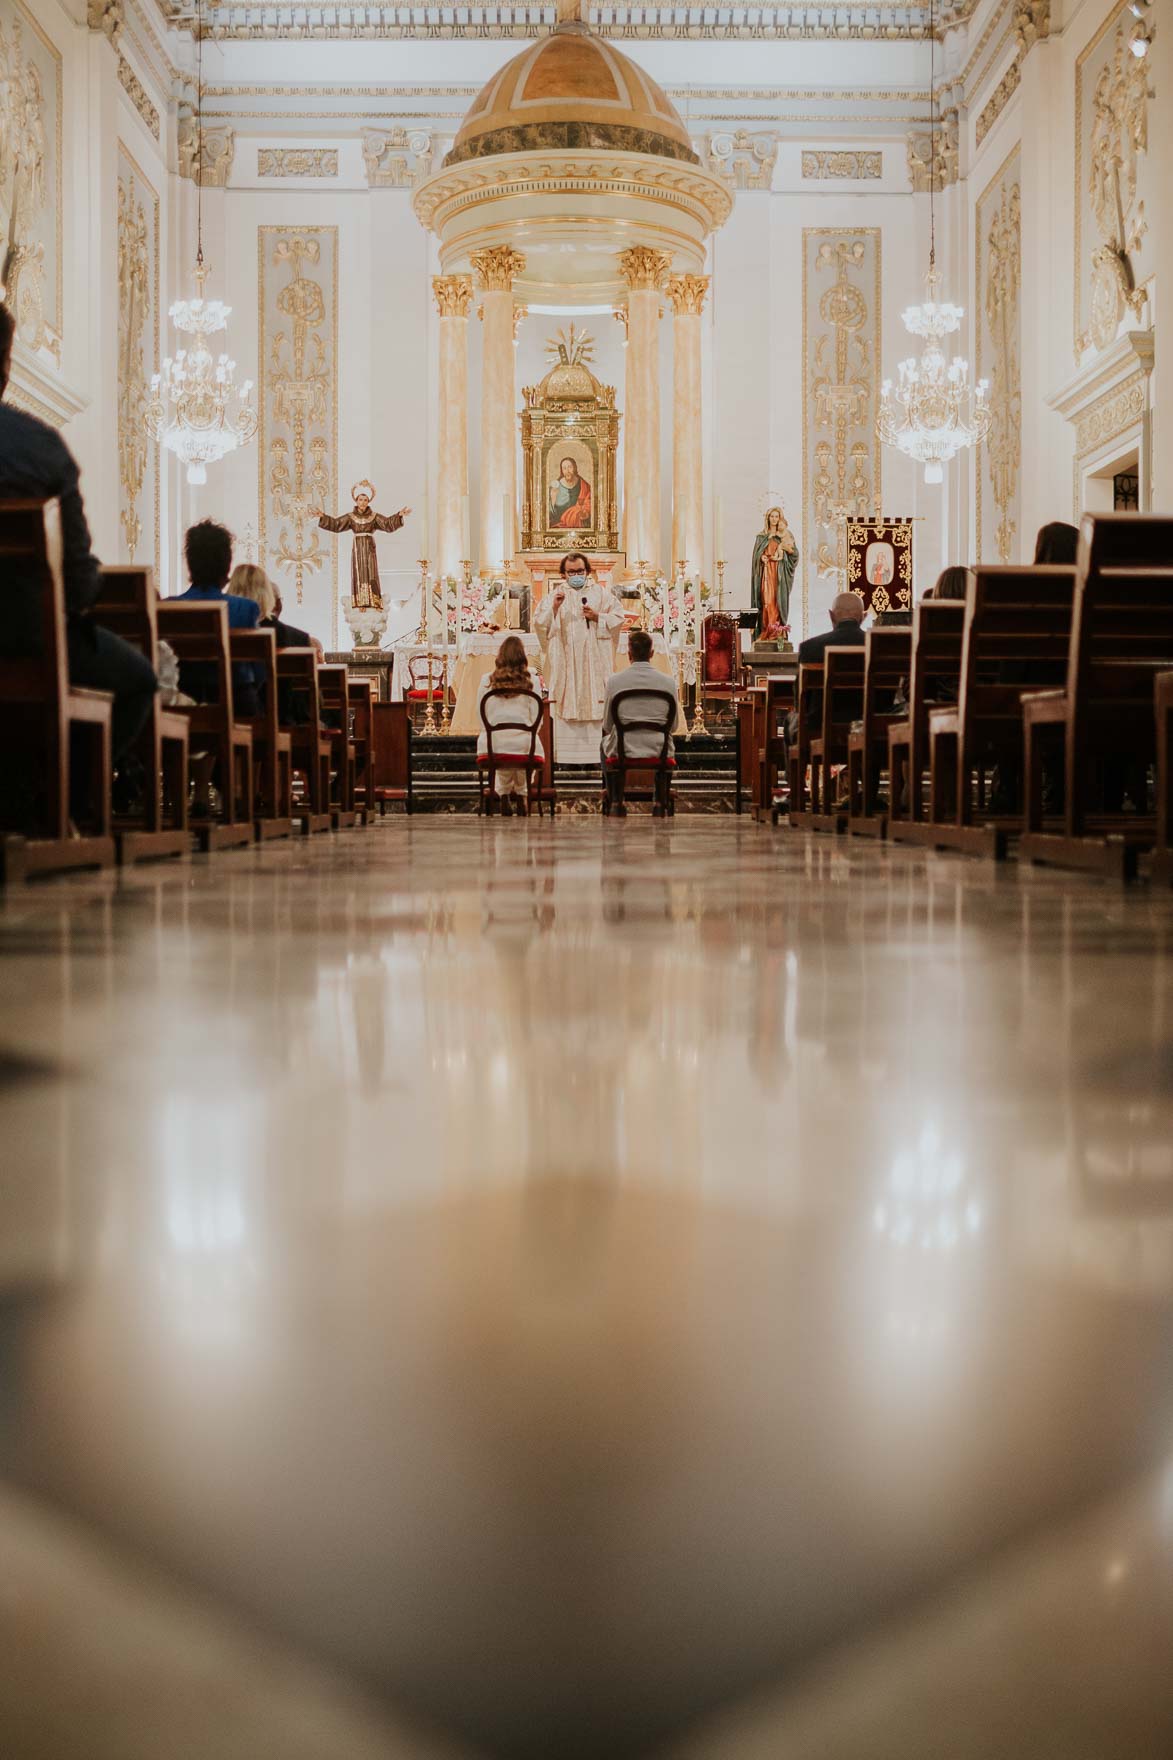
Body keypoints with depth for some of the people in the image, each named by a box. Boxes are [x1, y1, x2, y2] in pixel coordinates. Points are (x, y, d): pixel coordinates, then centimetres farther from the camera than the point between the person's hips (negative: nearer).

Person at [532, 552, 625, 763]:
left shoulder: (601, 593, 11)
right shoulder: (554, 595, 11)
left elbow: (618, 617, 7)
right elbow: (539, 622, 2)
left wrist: (598, 617, -9)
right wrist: (554, 607, -15)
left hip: (594, 660, 0)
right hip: (566, 664, 0)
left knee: (596, 704, -5)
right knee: (567, 706, -5)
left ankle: (596, 754, -4)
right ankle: (568, 754, -6)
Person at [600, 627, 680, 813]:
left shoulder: (615, 681, -10)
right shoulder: (668, 682, -7)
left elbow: (607, 726, 0)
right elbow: (673, 725, 3)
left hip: (623, 751, -1)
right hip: (659, 752, 1)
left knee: (605, 744, 35)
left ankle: (615, 801, 33)